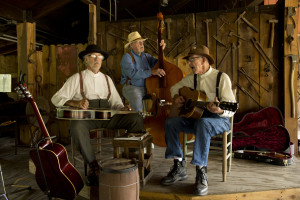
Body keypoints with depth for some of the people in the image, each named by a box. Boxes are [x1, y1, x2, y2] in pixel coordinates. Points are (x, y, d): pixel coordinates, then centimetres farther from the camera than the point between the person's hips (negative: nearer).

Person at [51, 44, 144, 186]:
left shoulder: (107, 79, 21)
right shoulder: (77, 78, 8)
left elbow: (116, 102, 20)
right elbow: (56, 98, 1)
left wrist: (122, 108, -4)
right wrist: (75, 103, -18)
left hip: (107, 117, 3)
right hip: (85, 118, -3)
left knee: (137, 118, -18)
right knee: (76, 126, -39)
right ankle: (93, 166, -24)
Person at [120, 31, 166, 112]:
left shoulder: (146, 56, 16)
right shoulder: (127, 57, -6)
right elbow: (133, 73, -22)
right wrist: (151, 72, -29)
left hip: (147, 87, 6)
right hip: (132, 87, -5)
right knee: (137, 102, -35)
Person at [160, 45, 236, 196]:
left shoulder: (221, 77, -10)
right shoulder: (192, 78, 9)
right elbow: (175, 87, 26)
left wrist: (220, 110, -40)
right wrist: (176, 97, 3)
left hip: (219, 119, -6)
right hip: (196, 116, 6)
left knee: (203, 123, -40)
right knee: (170, 122, -16)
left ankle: (201, 173, -32)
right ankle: (179, 168, -11)